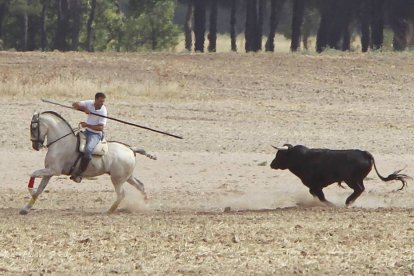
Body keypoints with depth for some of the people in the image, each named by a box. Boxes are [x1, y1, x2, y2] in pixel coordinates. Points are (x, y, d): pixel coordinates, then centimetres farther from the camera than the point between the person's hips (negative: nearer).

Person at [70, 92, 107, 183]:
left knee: (88, 150, -31)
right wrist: (84, 109, -21)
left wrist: (87, 125, -28)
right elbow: (75, 105, -3)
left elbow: (101, 127, -21)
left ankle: (78, 173, -25)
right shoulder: (90, 104, -4)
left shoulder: (103, 111, -17)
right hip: (87, 131, 7)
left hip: (96, 134, -7)